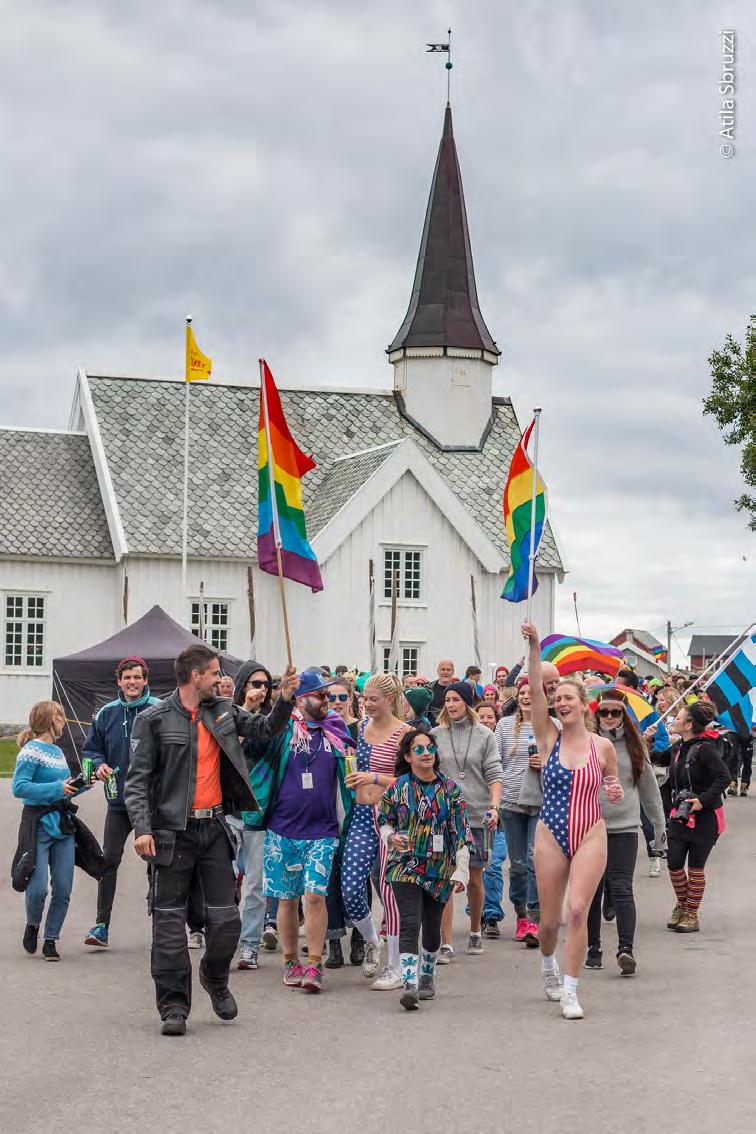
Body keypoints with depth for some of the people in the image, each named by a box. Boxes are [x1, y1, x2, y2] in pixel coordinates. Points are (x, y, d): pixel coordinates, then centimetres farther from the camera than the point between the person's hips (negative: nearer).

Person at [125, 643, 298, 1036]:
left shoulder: (223, 712, 9)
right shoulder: (154, 720, -6)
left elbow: (267, 728, 16)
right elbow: (137, 779, -8)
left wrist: (285, 699, -2)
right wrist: (142, 827, -18)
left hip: (214, 827, 4)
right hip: (173, 832, -4)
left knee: (225, 919, 6)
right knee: (170, 922, 1)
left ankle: (214, 977, 34)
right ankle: (174, 1006, 9)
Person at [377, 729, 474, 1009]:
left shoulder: (450, 789, 1)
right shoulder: (398, 787, -1)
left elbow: (461, 833, 2)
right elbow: (382, 819, 12)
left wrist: (461, 871, -3)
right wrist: (391, 836, -10)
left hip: (439, 869, 2)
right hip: (406, 866, -2)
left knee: (432, 927, 11)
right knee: (410, 924, -16)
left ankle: (427, 976, 34)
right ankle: (409, 984, -21)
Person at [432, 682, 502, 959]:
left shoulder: (484, 735, 3)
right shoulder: (435, 735, 5)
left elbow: (494, 774, 1)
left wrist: (494, 806, -11)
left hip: (477, 814, 0)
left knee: (475, 878, 10)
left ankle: (475, 932, 31)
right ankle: (446, 944, -5)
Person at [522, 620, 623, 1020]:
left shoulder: (603, 746, 1)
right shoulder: (549, 738, 0)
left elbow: (614, 784, 17)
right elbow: (535, 690, -11)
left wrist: (616, 793, -7)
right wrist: (534, 647, -21)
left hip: (591, 835, -1)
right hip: (551, 834, 1)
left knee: (577, 910, -13)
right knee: (549, 919, 7)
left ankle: (570, 992, -3)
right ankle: (548, 964, 40)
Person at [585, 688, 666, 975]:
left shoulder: (634, 745, 8)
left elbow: (649, 786, 15)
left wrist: (659, 825, 17)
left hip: (624, 828, 0)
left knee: (621, 887, -10)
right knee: (592, 889, 6)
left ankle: (626, 948, -17)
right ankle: (593, 948, 15)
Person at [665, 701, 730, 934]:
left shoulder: (704, 749, -18)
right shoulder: (681, 749, 6)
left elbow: (724, 778, -23)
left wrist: (703, 800, -26)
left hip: (704, 818, -7)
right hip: (679, 815, 7)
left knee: (696, 866, 4)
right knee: (674, 864, 5)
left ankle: (692, 915, 17)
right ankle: (681, 905, 28)